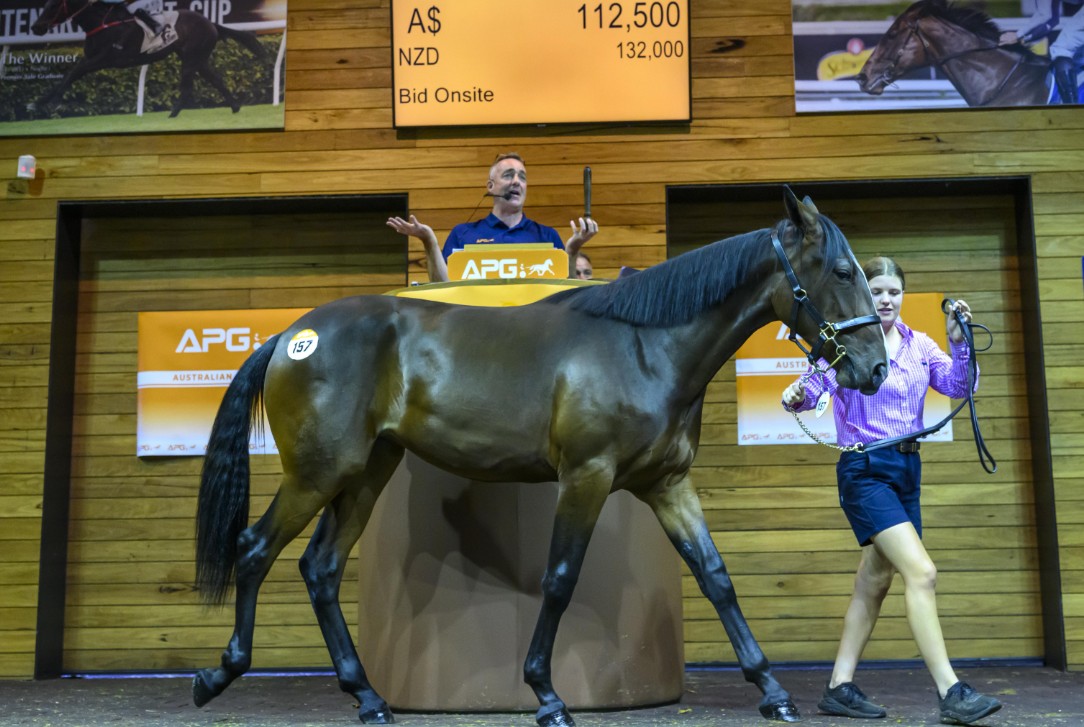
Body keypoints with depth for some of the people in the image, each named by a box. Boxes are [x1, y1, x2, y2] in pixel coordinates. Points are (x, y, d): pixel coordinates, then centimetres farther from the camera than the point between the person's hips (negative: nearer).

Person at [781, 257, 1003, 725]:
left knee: (874, 582, 11)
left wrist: (958, 343, -14)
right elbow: (813, 386, -12)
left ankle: (839, 687, 21)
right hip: (865, 471, -7)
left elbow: (956, 387, 1)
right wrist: (796, 397, -33)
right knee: (921, 572, -16)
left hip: (908, 470, 7)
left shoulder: (919, 346, 9)